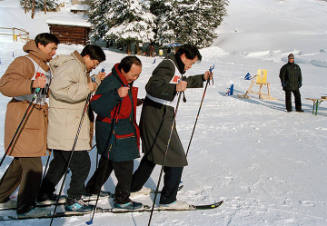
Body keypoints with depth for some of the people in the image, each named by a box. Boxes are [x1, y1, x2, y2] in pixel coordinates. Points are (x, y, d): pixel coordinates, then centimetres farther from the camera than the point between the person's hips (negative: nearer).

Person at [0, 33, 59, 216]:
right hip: (23, 121, -9)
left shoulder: (46, 67, 19)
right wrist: (32, 84, -38)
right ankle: (26, 207, 7)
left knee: (22, 161, 15)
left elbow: (48, 92, 30)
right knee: (33, 165, -6)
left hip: (37, 122, 9)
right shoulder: (24, 62, -11)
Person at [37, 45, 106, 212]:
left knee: (61, 161, 21)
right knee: (82, 164, -4)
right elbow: (58, 89, -28)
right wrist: (86, 88, -22)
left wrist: (96, 82, 13)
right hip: (67, 128, -11)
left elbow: (81, 93, 25)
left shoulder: (79, 68, 19)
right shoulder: (72, 65, -15)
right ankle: (73, 201, 6)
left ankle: (45, 194, 33)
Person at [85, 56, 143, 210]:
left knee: (107, 163, 20)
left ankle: (92, 189, 36)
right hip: (112, 132, -10)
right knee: (124, 167, -3)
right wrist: (116, 95, -40)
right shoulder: (110, 83, -22)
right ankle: (122, 200, 11)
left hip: (125, 131, 10)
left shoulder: (127, 82, 9)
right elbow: (97, 106, -32)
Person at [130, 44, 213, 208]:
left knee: (153, 152, 24)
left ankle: (134, 187, 36)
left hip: (162, 115, 11)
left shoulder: (176, 67, 15)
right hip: (157, 116, -11)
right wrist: (174, 88, -42)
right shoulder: (168, 65, -17)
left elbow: (184, 82, 35)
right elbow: (152, 87, -31)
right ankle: (168, 199, 4)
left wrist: (202, 78, 29)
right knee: (176, 158, -4)